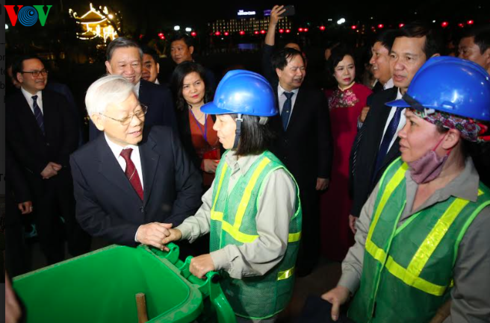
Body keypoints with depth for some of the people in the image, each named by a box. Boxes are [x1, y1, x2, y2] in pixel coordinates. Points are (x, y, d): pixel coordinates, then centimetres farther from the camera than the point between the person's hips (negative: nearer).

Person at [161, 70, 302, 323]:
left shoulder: (273, 177, -29)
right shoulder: (228, 159, -5)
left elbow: (271, 246, -27)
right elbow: (212, 208, 5)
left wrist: (216, 259, -27)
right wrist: (183, 230, -9)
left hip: (258, 288, -7)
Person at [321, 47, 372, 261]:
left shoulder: (364, 93, -6)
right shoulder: (329, 96, 12)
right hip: (333, 156, 5)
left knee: (349, 204, 1)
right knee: (330, 203, 12)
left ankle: (350, 249, 23)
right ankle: (332, 248, 32)